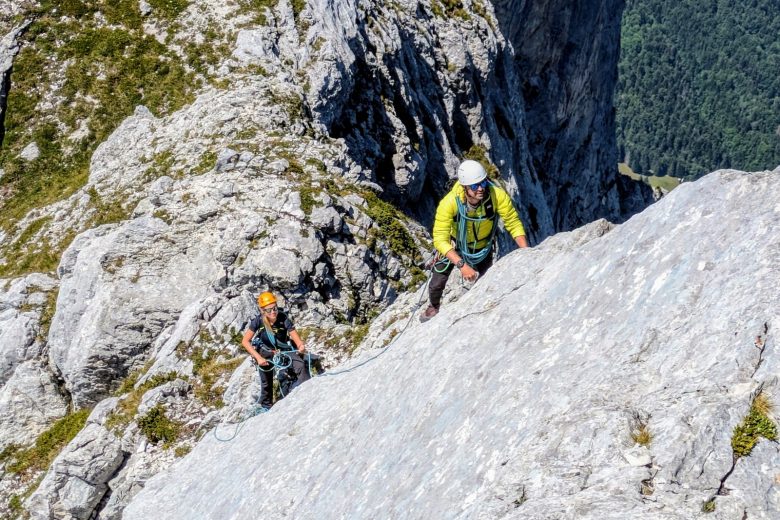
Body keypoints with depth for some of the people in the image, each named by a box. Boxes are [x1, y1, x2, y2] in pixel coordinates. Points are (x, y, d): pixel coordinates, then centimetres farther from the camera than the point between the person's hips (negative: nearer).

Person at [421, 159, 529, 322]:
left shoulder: (498, 196, -35)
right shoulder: (449, 203, -39)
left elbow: (513, 223, -23)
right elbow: (440, 239, -39)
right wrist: (462, 264, -49)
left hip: (483, 247, 1)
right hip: (454, 246, -1)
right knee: (436, 285, 6)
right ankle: (434, 307, 43)